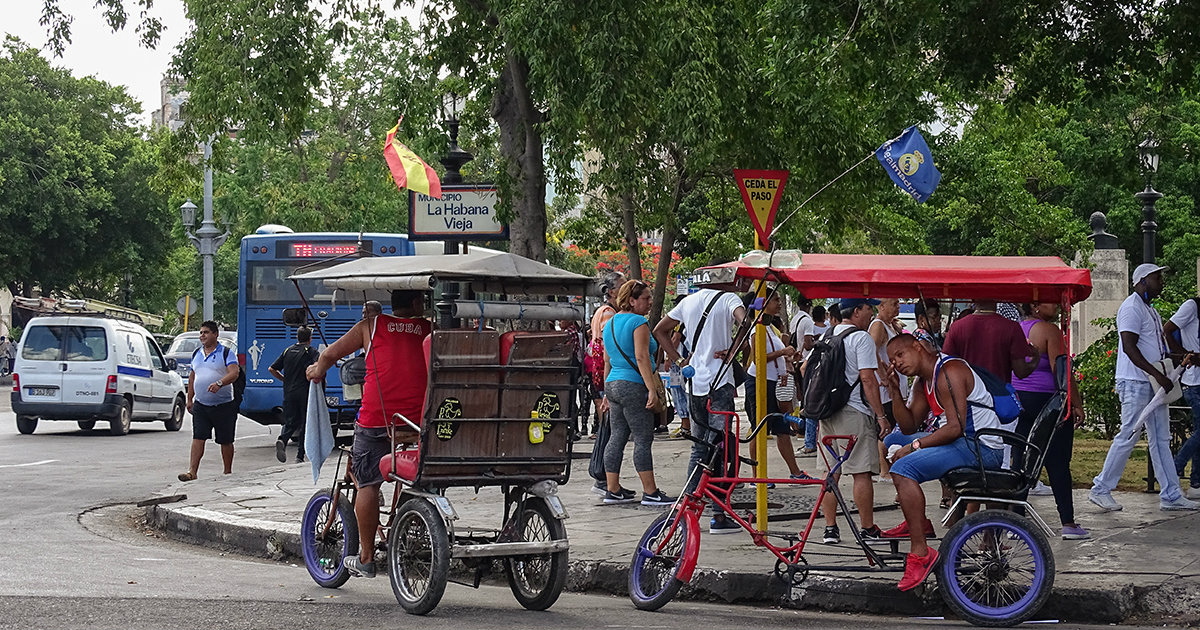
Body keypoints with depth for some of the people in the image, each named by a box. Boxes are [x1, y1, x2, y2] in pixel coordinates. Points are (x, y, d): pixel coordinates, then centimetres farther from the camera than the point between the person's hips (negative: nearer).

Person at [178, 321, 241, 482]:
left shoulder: (226, 353, -4)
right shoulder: (196, 354, 14)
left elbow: (234, 373, -17)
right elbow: (192, 377, 23)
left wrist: (219, 383, -34)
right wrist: (189, 399, 18)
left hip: (223, 405, -4)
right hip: (200, 405, 4)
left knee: (226, 441, 5)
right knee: (198, 438, -7)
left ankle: (228, 472, 16)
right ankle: (192, 472, -13)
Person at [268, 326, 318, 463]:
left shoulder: (288, 351, 12)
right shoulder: (311, 351, -2)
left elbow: (272, 369, 12)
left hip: (289, 393, 3)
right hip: (305, 394, -3)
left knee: (290, 422, 9)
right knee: (304, 424, 7)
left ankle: (282, 440, -22)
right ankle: (300, 456, 5)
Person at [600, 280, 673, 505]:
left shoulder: (610, 323, 16)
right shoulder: (639, 323, -11)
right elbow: (641, 358, -18)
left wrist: (607, 391, 25)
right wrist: (652, 389, -19)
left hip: (613, 384, 9)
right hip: (633, 386, -9)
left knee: (617, 437, 11)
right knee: (643, 439, -6)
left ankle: (613, 490, 12)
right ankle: (650, 493, -6)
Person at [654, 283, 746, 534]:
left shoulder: (688, 302, 12)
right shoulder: (728, 299, -6)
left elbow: (659, 330, 20)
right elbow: (744, 319, -28)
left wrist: (679, 360, 16)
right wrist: (732, 348, -14)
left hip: (694, 383, 6)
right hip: (720, 383, -6)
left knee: (698, 449, 15)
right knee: (721, 449, -4)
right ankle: (719, 517, -6)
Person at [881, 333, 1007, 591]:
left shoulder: (950, 372, -15)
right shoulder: (924, 381, 16)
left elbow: (955, 427, -23)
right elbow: (909, 426, 17)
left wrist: (914, 446, -18)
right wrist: (895, 393, 4)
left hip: (981, 447, -11)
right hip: (963, 444, 11)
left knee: (903, 468, -26)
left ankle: (921, 552, -29)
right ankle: (918, 522, 21)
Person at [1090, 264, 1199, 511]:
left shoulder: (1151, 310, 20)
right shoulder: (1131, 308, -12)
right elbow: (1129, 347, -20)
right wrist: (1158, 375, -23)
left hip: (1153, 383, 10)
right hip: (1135, 382, -10)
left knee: (1161, 439, 8)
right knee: (1129, 436, -7)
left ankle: (1171, 495, 9)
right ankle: (1101, 489, 1)